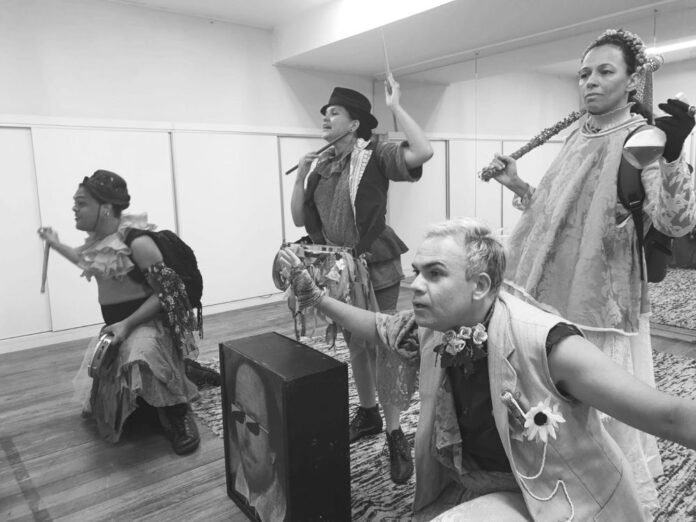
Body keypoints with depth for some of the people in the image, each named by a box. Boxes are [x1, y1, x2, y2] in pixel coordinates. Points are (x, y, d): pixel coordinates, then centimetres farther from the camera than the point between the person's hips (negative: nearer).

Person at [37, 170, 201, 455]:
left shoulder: (137, 242, -22)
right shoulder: (98, 239, 2)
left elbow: (166, 293, -23)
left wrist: (127, 324, -29)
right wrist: (56, 244, 29)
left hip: (146, 322, -9)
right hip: (116, 324, 9)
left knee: (142, 358, -40)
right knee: (100, 384, 18)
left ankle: (179, 417, -20)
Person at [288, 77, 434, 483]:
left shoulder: (374, 156, -10)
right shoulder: (321, 166, 8)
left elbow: (423, 152, -28)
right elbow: (299, 219, 8)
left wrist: (396, 106, -20)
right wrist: (301, 175, -4)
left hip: (376, 268, -6)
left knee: (383, 349, -2)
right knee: (356, 345, 19)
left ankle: (396, 435, 13)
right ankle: (368, 413, 38)